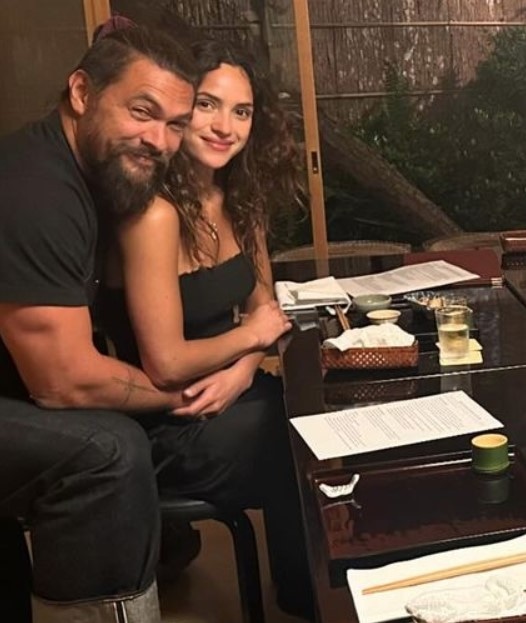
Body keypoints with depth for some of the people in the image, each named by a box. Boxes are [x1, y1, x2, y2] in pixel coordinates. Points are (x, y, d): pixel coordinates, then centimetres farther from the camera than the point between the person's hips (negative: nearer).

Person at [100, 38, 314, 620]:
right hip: (168, 425, -7)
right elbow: (165, 364, -25)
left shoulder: (239, 196, 0)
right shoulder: (155, 213, -25)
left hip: (228, 395, 7)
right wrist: (252, 335, -9)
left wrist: (243, 368, -11)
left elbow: (262, 301, 9)